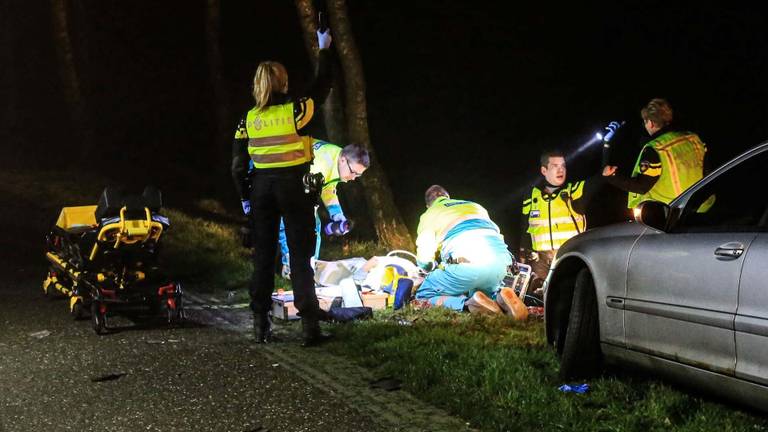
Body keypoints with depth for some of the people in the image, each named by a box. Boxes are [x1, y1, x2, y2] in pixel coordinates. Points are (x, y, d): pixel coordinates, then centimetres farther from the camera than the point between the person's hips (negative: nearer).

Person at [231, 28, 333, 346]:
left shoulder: (248, 120, 2)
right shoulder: (295, 110, -8)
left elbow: (238, 167, 3)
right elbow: (322, 88, 10)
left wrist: (245, 197, 13)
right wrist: (324, 50, 20)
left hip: (261, 189, 3)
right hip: (293, 187, -3)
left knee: (263, 256, 10)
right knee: (300, 255, 0)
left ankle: (260, 323, 12)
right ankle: (309, 324, -4)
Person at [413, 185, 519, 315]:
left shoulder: (429, 215, 20)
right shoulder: (475, 206, 34)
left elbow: (424, 258, 9)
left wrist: (432, 267, 33)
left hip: (468, 262, -5)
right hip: (501, 261, 5)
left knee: (424, 295, 10)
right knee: (485, 294, 34)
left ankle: (471, 304, -16)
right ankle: (500, 300, -4)